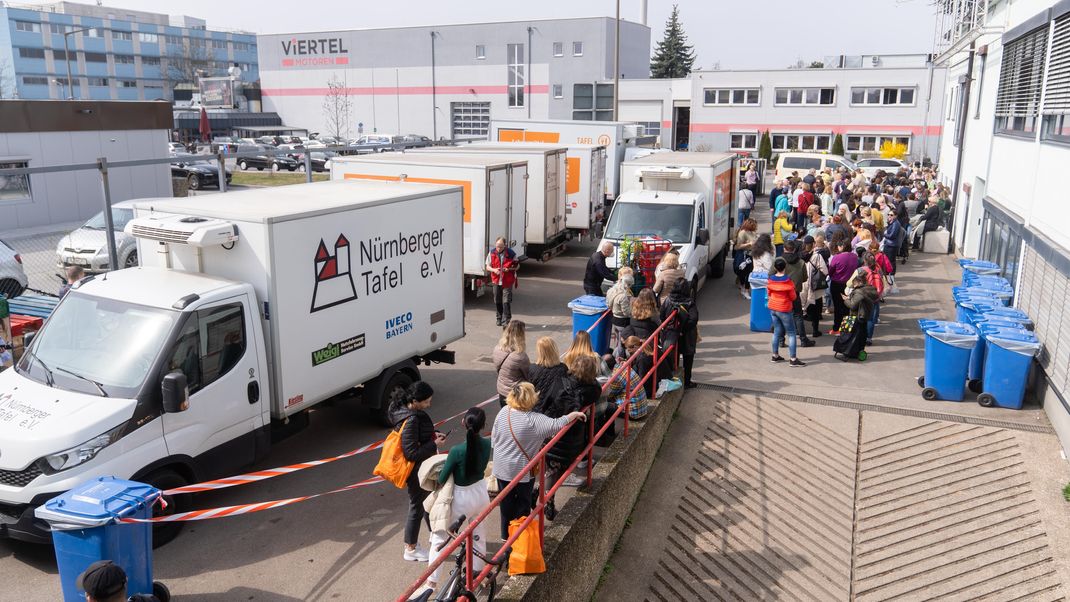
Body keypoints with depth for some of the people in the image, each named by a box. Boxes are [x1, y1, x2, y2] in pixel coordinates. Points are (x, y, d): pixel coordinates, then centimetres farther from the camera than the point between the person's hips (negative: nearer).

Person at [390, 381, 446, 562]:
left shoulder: (406, 410, -2)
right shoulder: (411, 420, -31)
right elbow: (411, 452, -31)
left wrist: (433, 435, 0)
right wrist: (433, 444, -22)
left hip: (423, 466, 10)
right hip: (416, 471, -10)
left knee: (428, 500, 26)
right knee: (417, 506, 7)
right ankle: (410, 550, 24)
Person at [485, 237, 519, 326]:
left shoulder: (511, 253, -8)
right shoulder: (492, 253, 0)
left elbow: (517, 266, 3)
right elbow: (487, 266, 6)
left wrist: (509, 269, -16)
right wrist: (494, 270, -16)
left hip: (508, 281, -3)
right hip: (496, 281, 3)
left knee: (506, 301, -8)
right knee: (497, 301, 11)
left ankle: (506, 320, -3)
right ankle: (499, 318, 29)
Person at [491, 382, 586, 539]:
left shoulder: (503, 413, -9)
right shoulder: (535, 420, -24)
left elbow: (493, 438, 0)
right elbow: (557, 425, -26)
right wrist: (575, 414, -10)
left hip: (501, 469, 5)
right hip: (523, 471, -4)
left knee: (506, 501, 21)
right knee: (523, 503, 17)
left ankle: (506, 534, 36)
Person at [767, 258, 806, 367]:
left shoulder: (771, 279, -2)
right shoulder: (787, 280, -17)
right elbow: (793, 297, -10)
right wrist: (793, 288, 8)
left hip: (772, 308, 6)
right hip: (784, 309, -6)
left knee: (777, 331, 16)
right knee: (791, 334, 0)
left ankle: (775, 355, 19)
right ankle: (793, 359, -3)